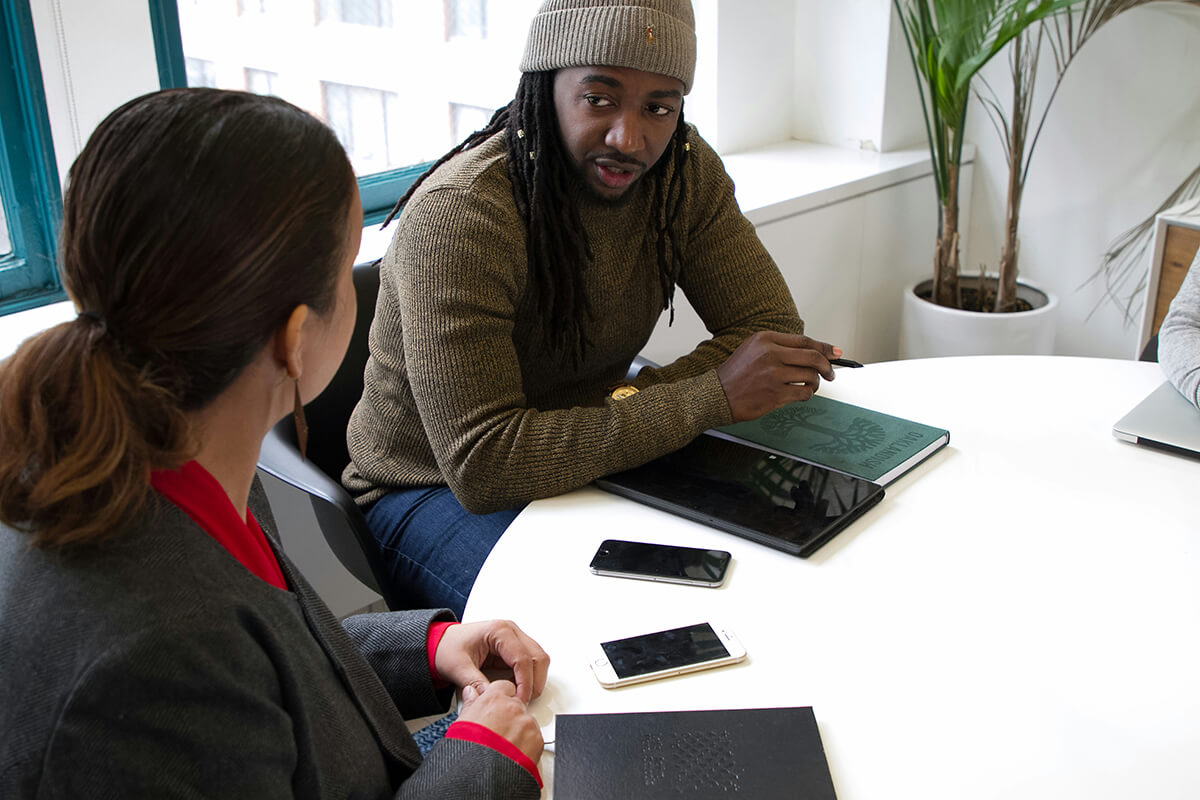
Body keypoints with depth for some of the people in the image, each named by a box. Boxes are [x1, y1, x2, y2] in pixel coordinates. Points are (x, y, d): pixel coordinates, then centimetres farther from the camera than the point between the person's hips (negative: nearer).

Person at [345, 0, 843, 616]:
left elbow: (775, 329, -7)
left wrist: (631, 401, -25)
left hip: (593, 462, 6)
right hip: (439, 490, -5)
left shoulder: (683, 171, -7)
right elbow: (482, 464, -33)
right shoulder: (456, 217, -27)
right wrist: (712, 398, -33)